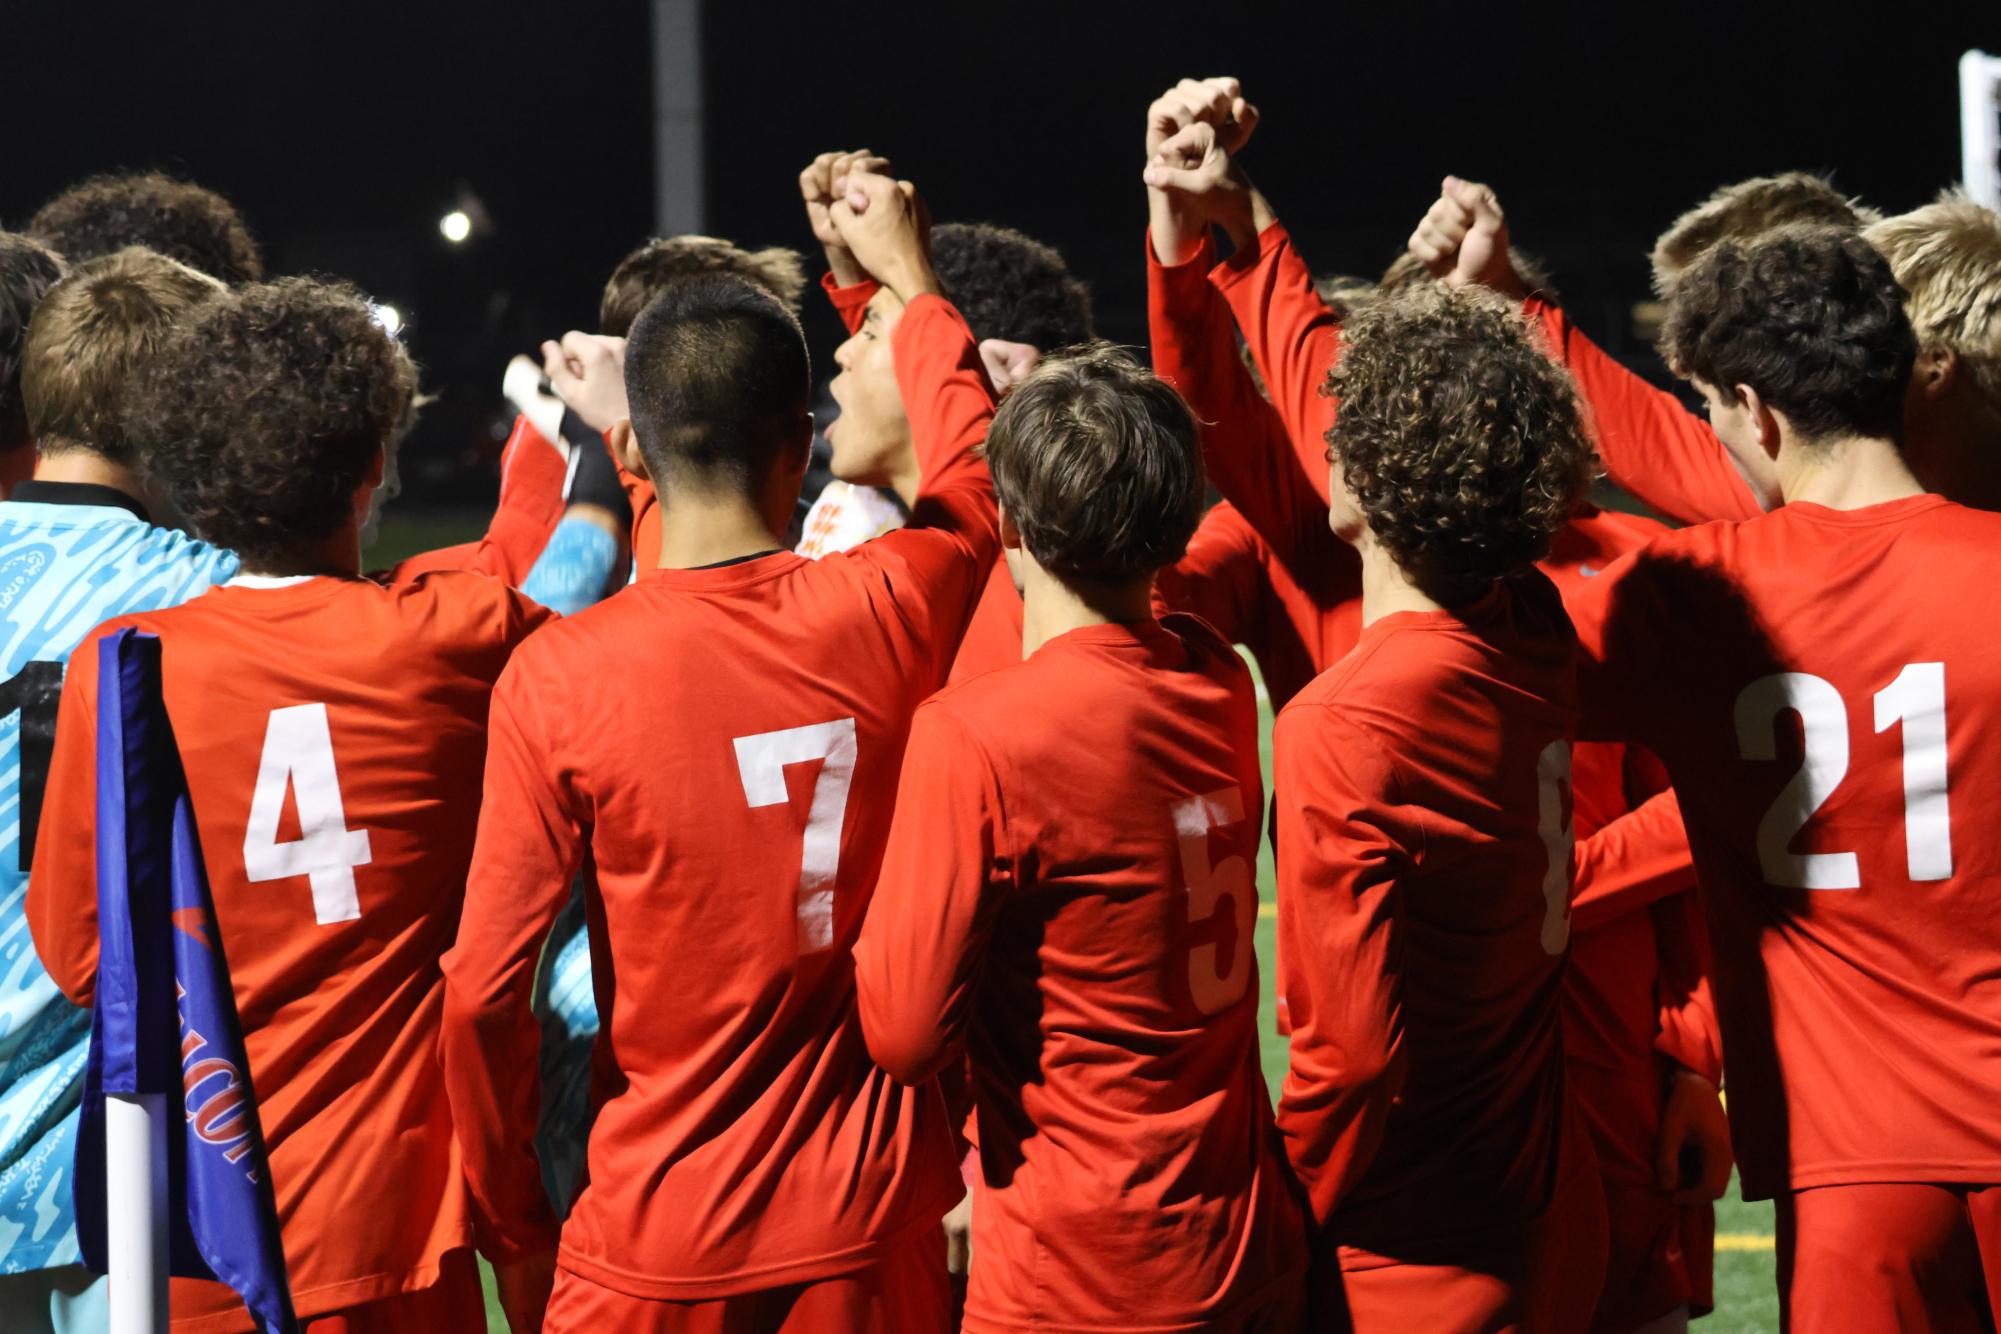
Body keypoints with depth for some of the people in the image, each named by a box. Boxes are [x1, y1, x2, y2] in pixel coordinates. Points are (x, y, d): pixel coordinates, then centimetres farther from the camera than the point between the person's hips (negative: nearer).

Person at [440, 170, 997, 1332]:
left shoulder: (559, 677, -13)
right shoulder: (886, 615, -6)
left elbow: (486, 986, -11)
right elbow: (969, 478, 19)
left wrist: (512, 1207, 4)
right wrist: (907, 276, 33)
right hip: (867, 1234, 2)